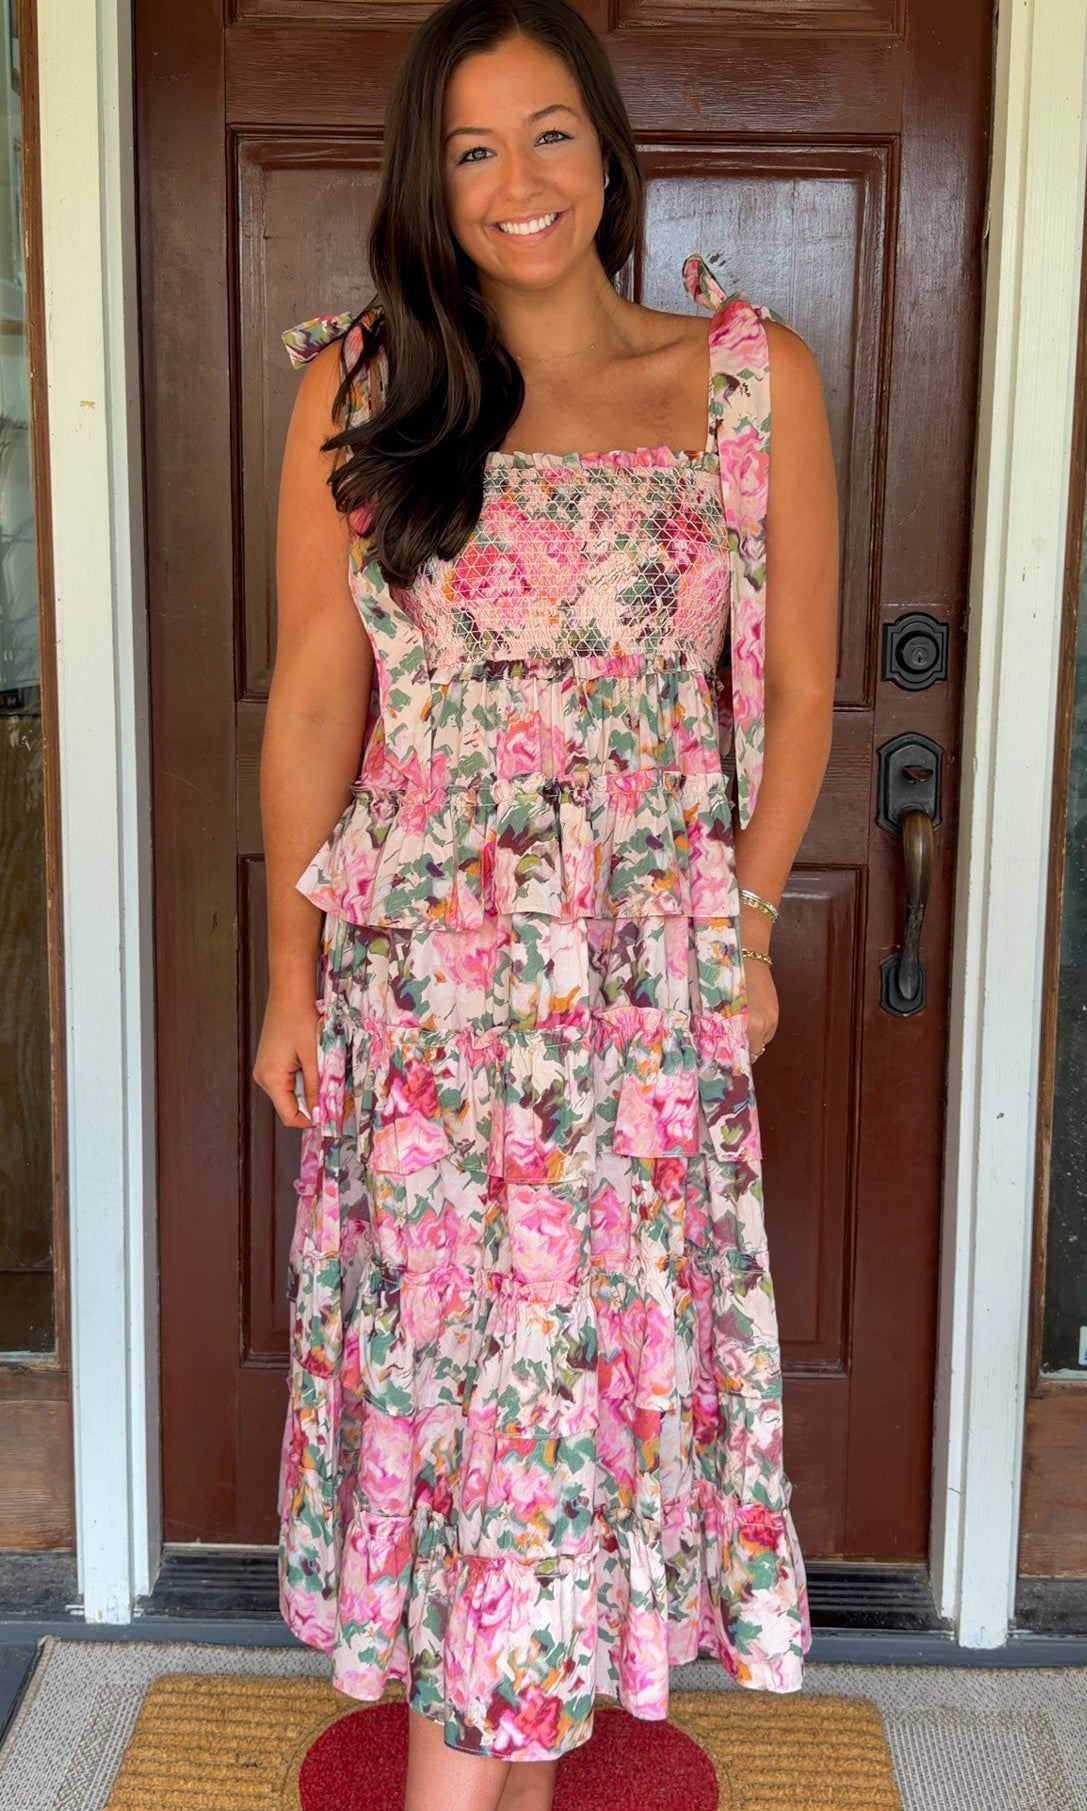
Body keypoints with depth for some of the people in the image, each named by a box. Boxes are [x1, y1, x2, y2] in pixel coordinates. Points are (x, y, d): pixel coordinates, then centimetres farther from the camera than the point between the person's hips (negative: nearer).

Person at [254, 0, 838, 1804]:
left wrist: (744, 933, 6)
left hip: (647, 981, 0)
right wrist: (291, 977, 2)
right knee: (439, 1348, 7)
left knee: (592, 1357, 7)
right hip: (417, 974, 1)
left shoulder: (755, 376, 0)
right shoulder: (360, 386, 2)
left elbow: (795, 690, 5)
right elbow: (314, 693, 2)